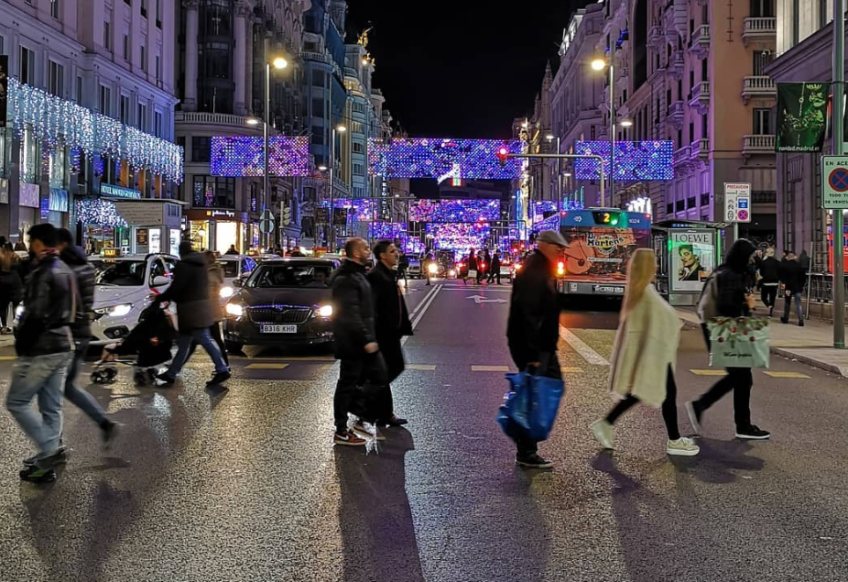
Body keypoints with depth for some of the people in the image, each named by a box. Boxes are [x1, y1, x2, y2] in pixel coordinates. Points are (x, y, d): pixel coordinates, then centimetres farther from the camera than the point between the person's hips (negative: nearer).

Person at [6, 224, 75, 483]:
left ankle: (50, 450, -3)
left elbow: (34, 316, -22)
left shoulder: (42, 274, -18)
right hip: (63, 346, 9)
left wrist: (20, 345, -12)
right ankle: (49, 457, 17)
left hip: (40, 350, -9)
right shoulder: (66, 271, 12)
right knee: (51, 406, 12)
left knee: (16, 402, 2)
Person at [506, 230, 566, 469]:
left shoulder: (542, 270, 14)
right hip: (532, 348, -10)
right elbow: (527, 315, -25)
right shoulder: (532, 273, -19)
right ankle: (526, 453, 6)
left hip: (543, 347, 10)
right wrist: (532, 355, -27)